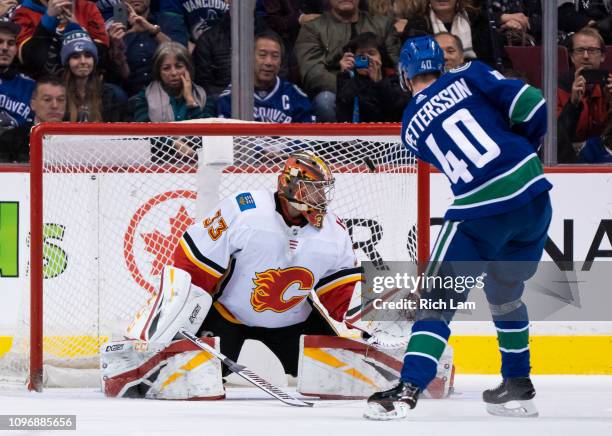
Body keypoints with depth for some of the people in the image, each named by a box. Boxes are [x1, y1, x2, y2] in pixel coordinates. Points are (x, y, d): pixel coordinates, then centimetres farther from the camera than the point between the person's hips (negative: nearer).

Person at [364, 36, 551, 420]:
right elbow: (529, 102, -3)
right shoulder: (468, 77, 7)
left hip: (481, 211, -3)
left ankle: (409, 389, -12)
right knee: (505, 293, 24)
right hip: (532, 192, 3)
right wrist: (529, 144, 15)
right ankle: (518, 386, 29)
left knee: (440, 297, 3)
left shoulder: (411, 127, 11)